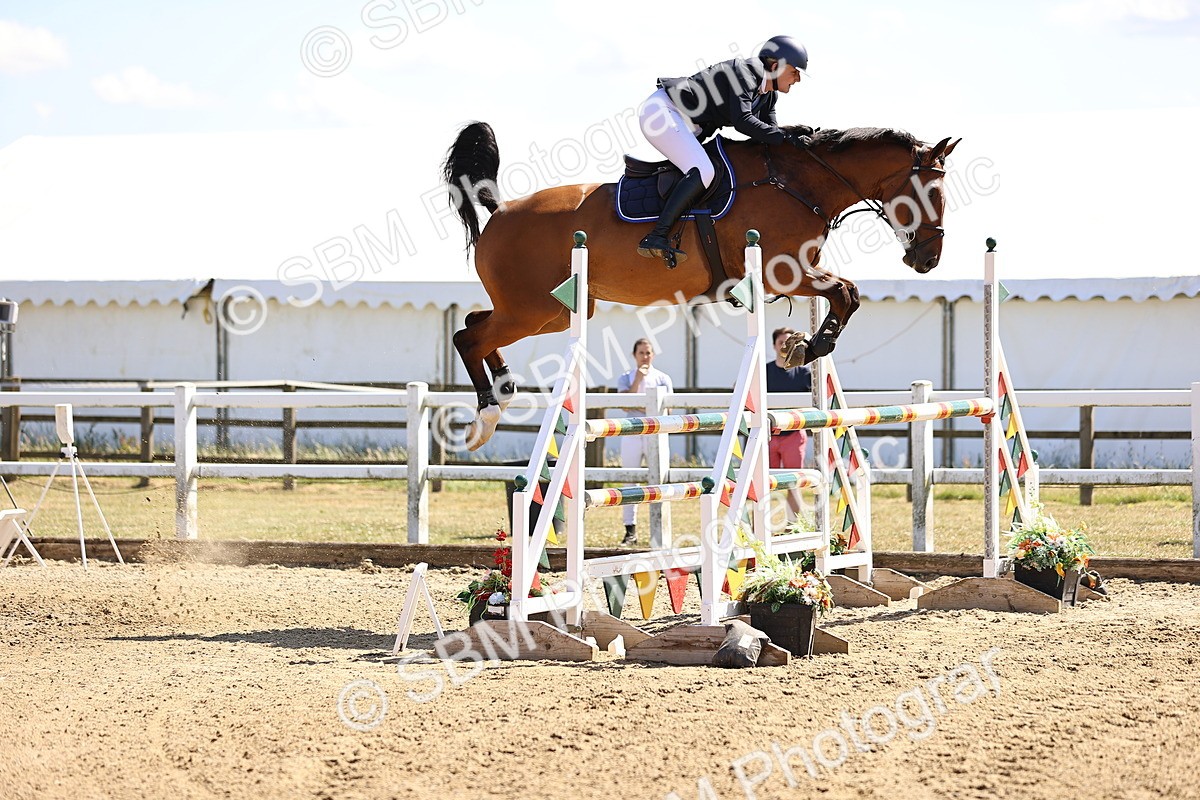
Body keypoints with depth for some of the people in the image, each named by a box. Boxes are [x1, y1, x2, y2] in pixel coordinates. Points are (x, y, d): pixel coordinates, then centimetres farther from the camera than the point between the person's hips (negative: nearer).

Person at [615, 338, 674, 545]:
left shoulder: (662, 378, 9)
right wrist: (638, 379, -11)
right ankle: (631, 530, 2)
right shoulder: (626, 378, 10)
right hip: (632, 433, 1)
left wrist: (638, 406, -7)